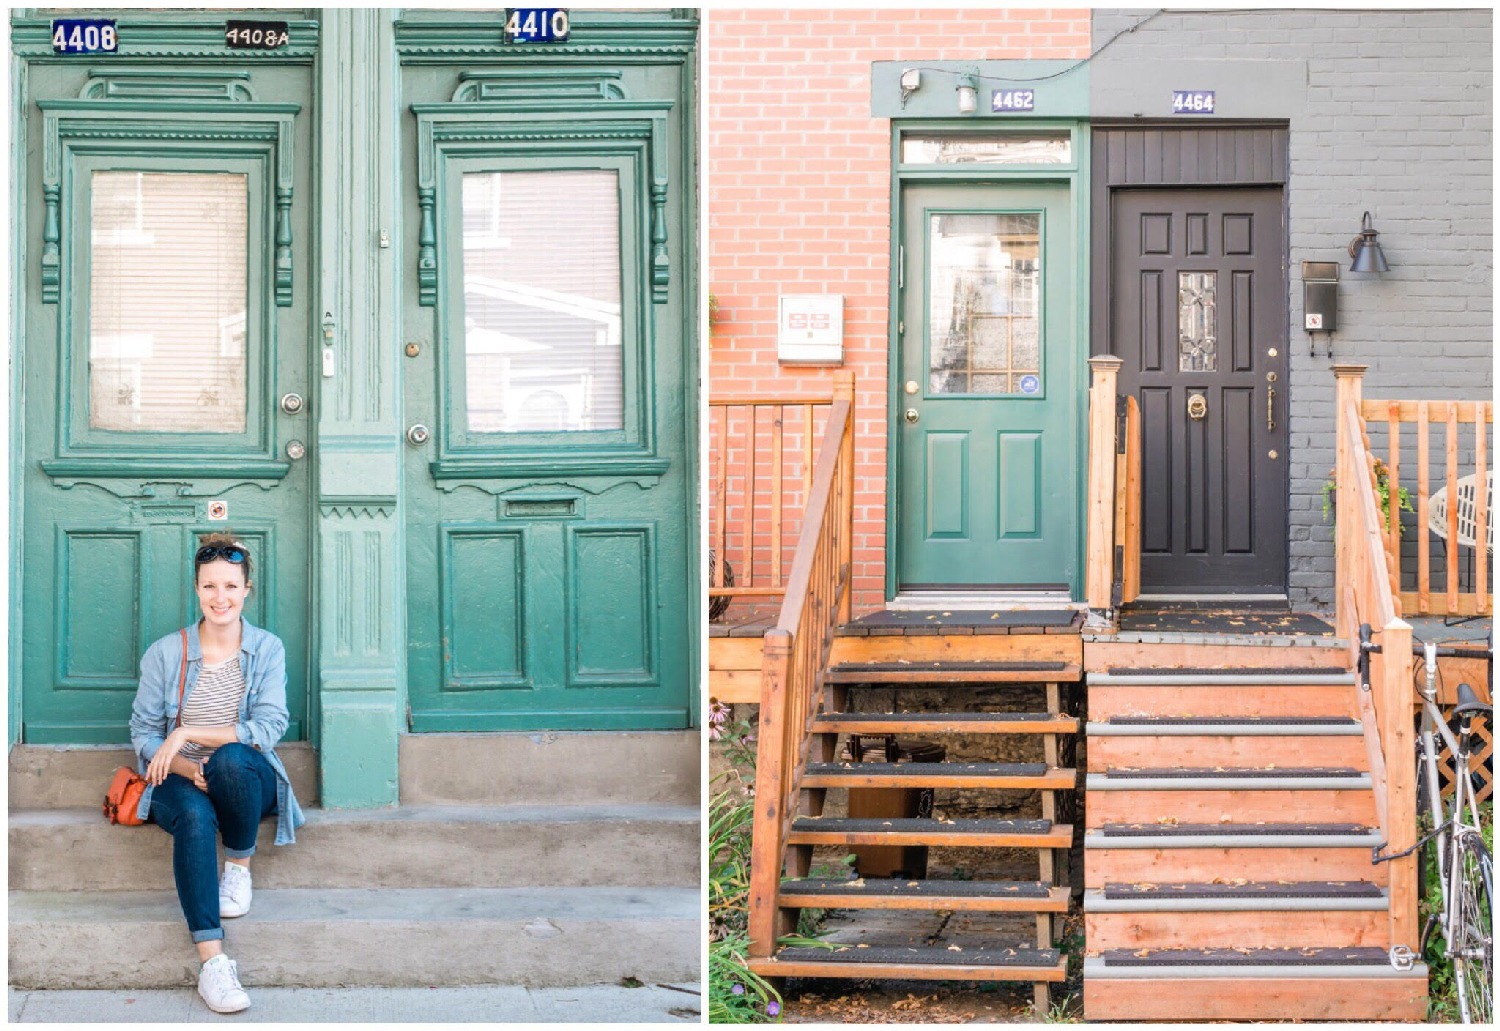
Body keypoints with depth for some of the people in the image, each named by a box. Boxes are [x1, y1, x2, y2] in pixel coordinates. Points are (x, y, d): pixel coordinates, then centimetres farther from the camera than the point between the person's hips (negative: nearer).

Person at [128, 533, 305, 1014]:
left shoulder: (267, 649, 1)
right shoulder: (165, 653, 2)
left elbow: (267, 729, -10)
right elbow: (143, 731, 2)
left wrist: (187, 733, -18)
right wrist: (186, 768, -17)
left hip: (247, 780, 0)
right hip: (180, 780, 0)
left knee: (231, 758, -37)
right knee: (195, 815, -36)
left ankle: (240, 866, -11)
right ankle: (212, 961, -43)